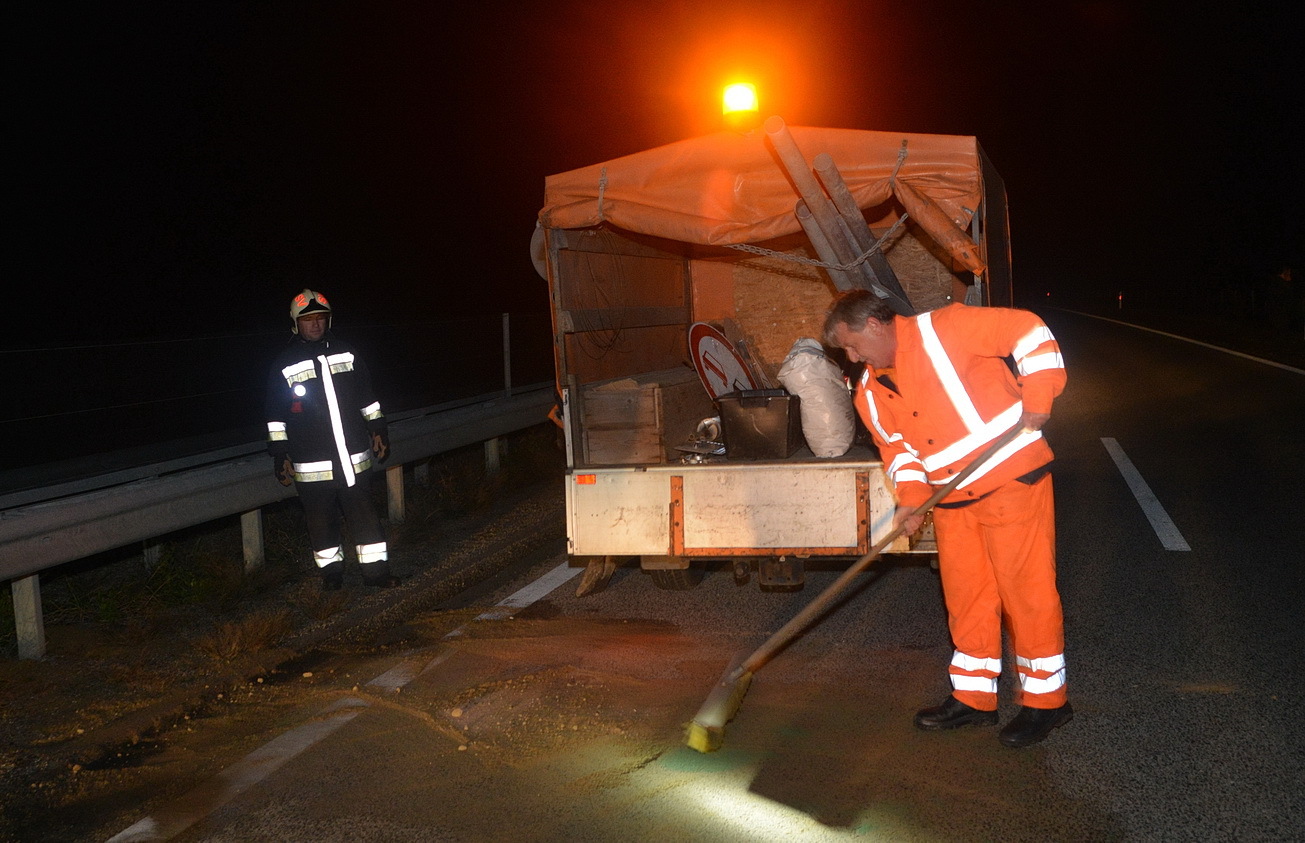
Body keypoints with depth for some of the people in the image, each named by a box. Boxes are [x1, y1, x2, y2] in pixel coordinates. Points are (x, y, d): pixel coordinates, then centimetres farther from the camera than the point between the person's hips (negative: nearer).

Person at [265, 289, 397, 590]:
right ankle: (330, 571, 21)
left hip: (354, 458, 2)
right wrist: (280, 455, 2)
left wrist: (379, 431, 15)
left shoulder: (346, 353, 6)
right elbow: (276, 418, 3)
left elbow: (367, 398, 16)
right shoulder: (284, 364, -1)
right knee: (321, 520, 6)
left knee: (364, 514, 4)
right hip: (311, 465, -2)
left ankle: (375, 569, 13)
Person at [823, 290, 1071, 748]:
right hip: (952, 499, 7)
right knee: (964, 595, 12)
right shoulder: (870, 393, 8)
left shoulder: (942, 331, -14)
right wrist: (911, 495, -6)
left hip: (1012, 478, -7)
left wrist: (1037, 398, -17)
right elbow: (897, 447, 12)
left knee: (1026, 588, 0)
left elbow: (1029, 331, -13)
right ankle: (973, 698, 26)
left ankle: (1045, 699, 14)